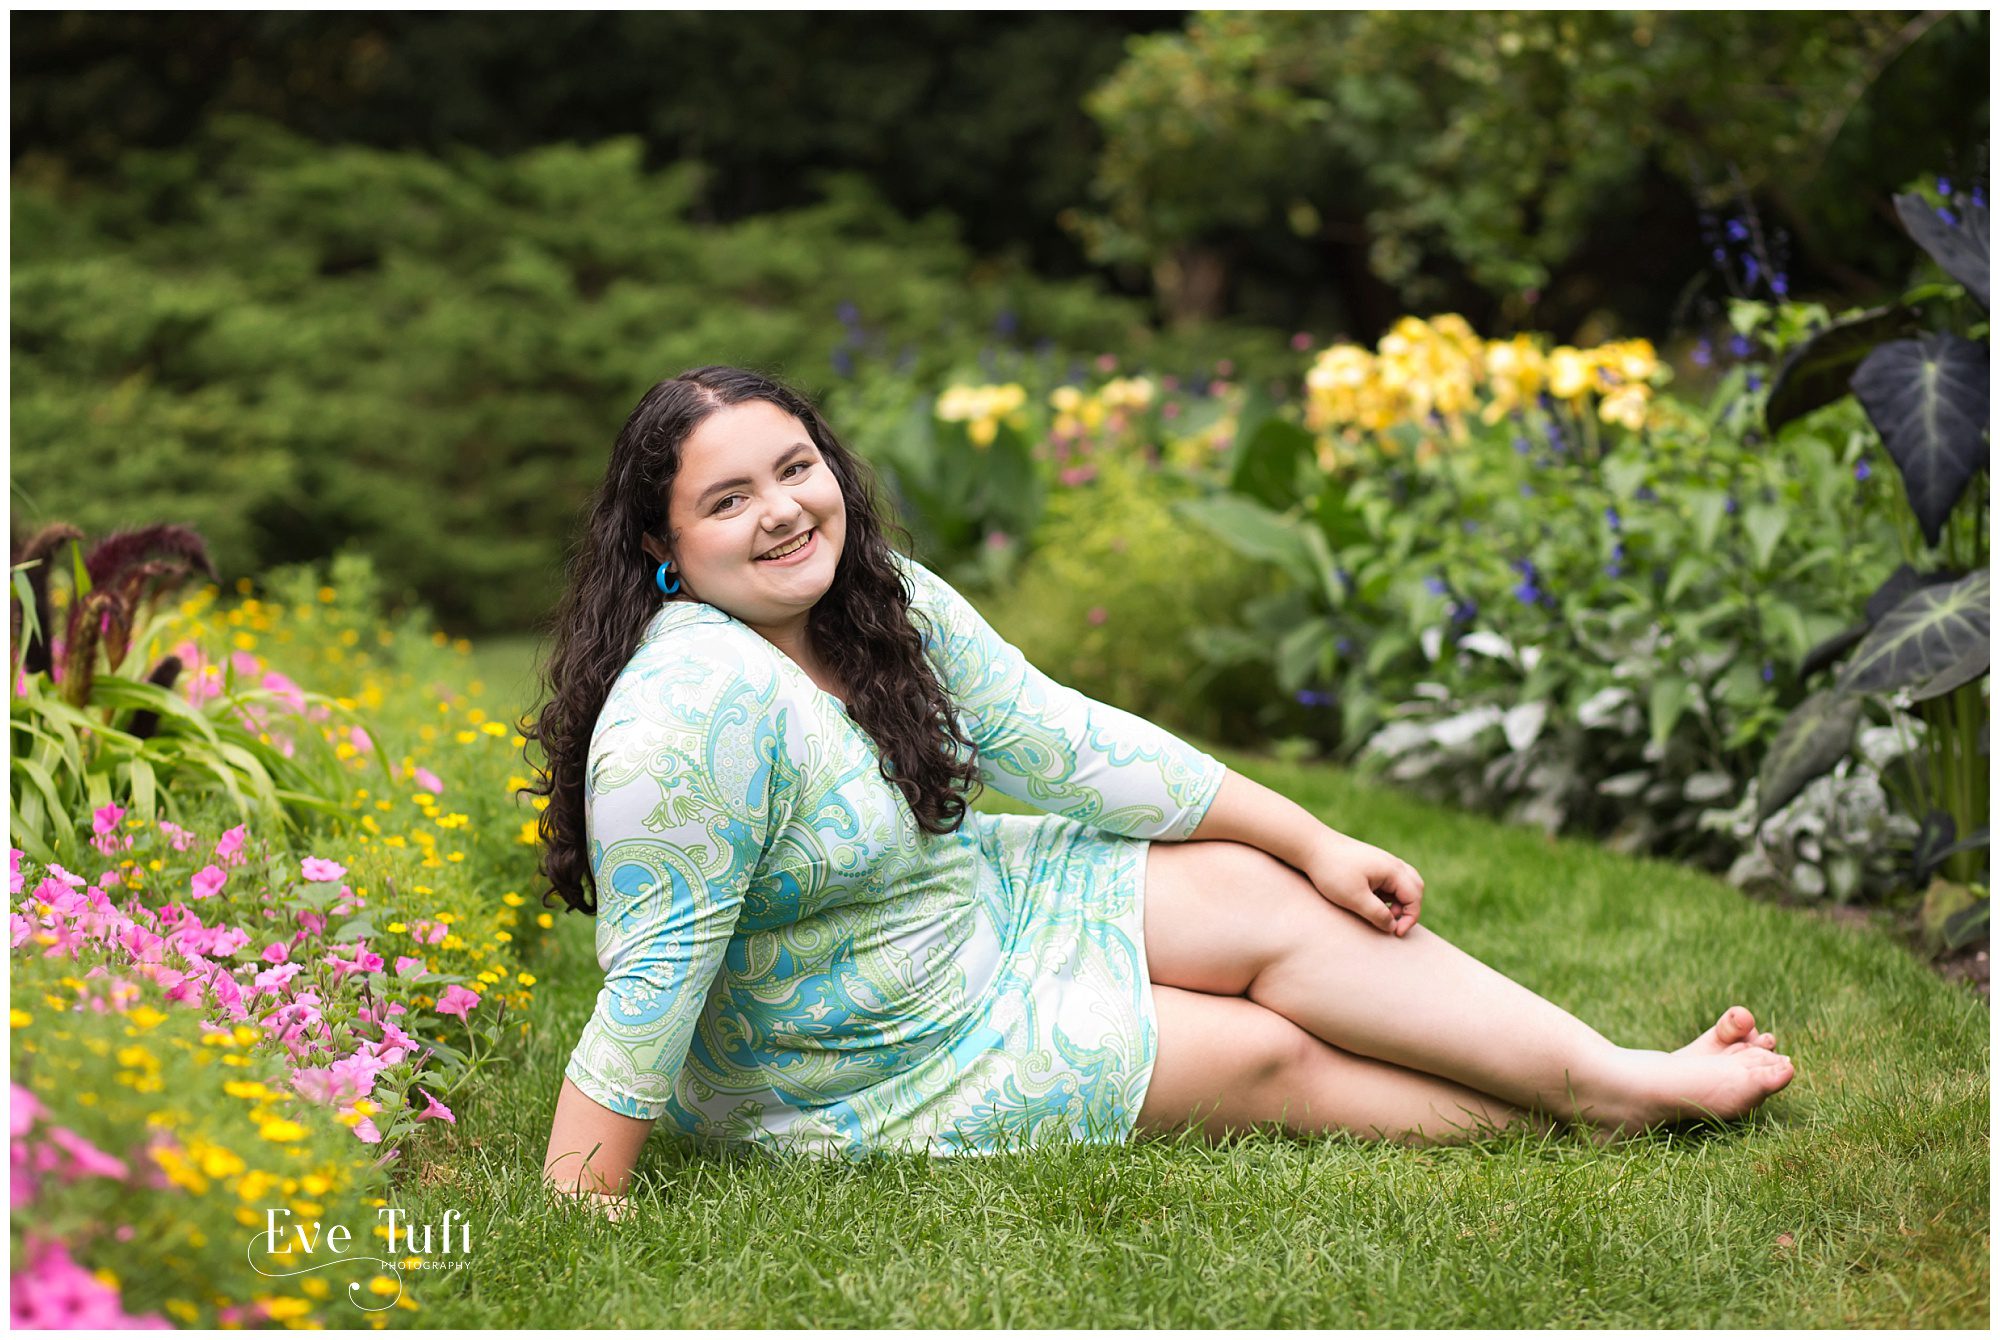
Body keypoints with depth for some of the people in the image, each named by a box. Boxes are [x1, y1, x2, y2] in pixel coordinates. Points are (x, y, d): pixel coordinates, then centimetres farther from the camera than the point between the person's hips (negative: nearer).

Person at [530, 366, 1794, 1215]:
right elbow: (651, 983, -30)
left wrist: (1313, 841, 1)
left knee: (1261, 896, -3)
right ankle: (1566, 1117, 8)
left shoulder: (887, 602, -6)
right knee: (1263, 1054, -5)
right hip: (875, 1069, -8)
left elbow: (1062, 740, 0)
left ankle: (1614, 1078, -1)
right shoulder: (698, 709, -32)